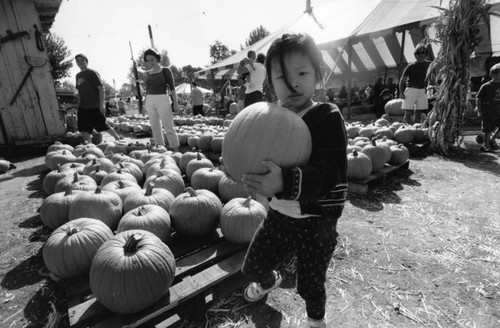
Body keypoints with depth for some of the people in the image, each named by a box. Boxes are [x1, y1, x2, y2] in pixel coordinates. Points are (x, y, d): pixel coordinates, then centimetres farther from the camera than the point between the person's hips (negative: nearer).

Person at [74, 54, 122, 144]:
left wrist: (102, 104, -18)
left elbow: (101, 88, -10)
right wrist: (79, 105, 17)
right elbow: (79, 92, 22)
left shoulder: (92, 73, -3)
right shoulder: (78, 75, 16)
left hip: (95, 107, -6)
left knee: (102, 126, -3)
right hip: (83, 107, 6)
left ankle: (118, 139, 13)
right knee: (85, 129, 1)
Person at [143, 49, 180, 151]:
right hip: (150, 101, 5)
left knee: (169, 127, -8)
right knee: (155, 128, 5)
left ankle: (176, 151, -4)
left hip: (163, 100, -5)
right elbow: (147, 89, 19)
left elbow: (172, 87, -3)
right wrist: (146, 104, 16)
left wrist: (175, 102, -10)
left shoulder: (165, 70, 0)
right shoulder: (148, 73, 14)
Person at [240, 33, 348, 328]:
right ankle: (269, 281, 56)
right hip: (280, 214, 5)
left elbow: (331, 171, -30)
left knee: (311, 283, 15)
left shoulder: (328, 116, -17)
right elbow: (261, 161, 4)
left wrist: (286, 181, -46)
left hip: (317, 222, -4)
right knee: (253, 266, 18)